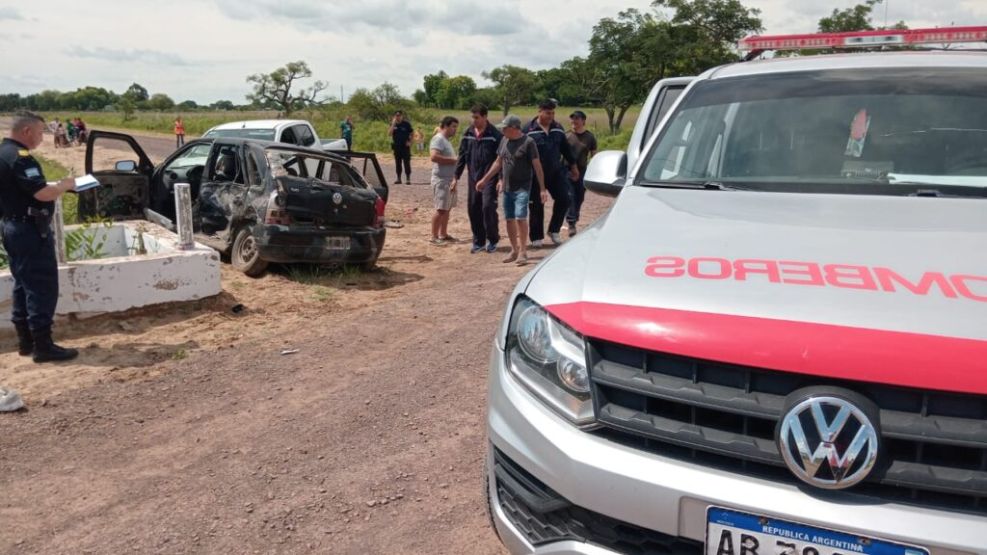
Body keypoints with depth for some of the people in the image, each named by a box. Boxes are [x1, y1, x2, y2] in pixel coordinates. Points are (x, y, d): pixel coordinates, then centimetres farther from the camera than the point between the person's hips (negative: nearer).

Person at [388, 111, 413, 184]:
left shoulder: (406, 124, -3)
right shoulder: (393, 124, 5)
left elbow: (412, 133, 4)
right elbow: (389, 133, -8)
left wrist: (410, 142, -5)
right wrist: (393, 124, -14)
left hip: (405, 146, -4)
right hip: (396, 147, 4)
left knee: (406, 163, -5)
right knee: (398, 163, 9)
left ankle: (408, 179, -2)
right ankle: (398, 179, 16)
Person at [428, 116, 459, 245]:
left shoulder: (446, 140, 18)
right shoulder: (438, 139, -13)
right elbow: (434, 157, -28)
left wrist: (454, 180, 15)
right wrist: (453, 160, -22)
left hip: (449, 180, 10)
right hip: (441, 180, -10)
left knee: (447, 209, 12)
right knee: (441, 209, -9)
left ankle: (443, 234, 19)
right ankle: (434, 237, -5)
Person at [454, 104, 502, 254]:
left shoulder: (495, 135, -8)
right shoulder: (468, 134, 7)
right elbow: (462, 156, 11)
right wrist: (456, 177, 9)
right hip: (473, 178, 5)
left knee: (488, 207, -11)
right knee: (473, 209, 6)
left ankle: (493, 240, 7)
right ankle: (478, 241, 18)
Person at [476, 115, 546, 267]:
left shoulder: (528, 142, -10)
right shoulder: (504, 140, 9)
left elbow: (537, 166, -11)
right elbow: (498, 162, 19)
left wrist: (542, 188, -14)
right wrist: (485, 180, 19)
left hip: (522, 188, -6)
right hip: (507, 188, 6)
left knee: (520, 218, -14)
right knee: (509, 219, 9)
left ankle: (523, 251, -5)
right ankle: (514, 250, 21)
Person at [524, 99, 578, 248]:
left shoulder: (558, 128, 6)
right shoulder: (529, 130, -9)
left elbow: (565, 149, 16)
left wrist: (573, 166, 20)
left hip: (556, 172, 4)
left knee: (563, 199, -2)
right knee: (537, 205, 3)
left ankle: (554, 230, 17)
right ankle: (537, 237, 16)